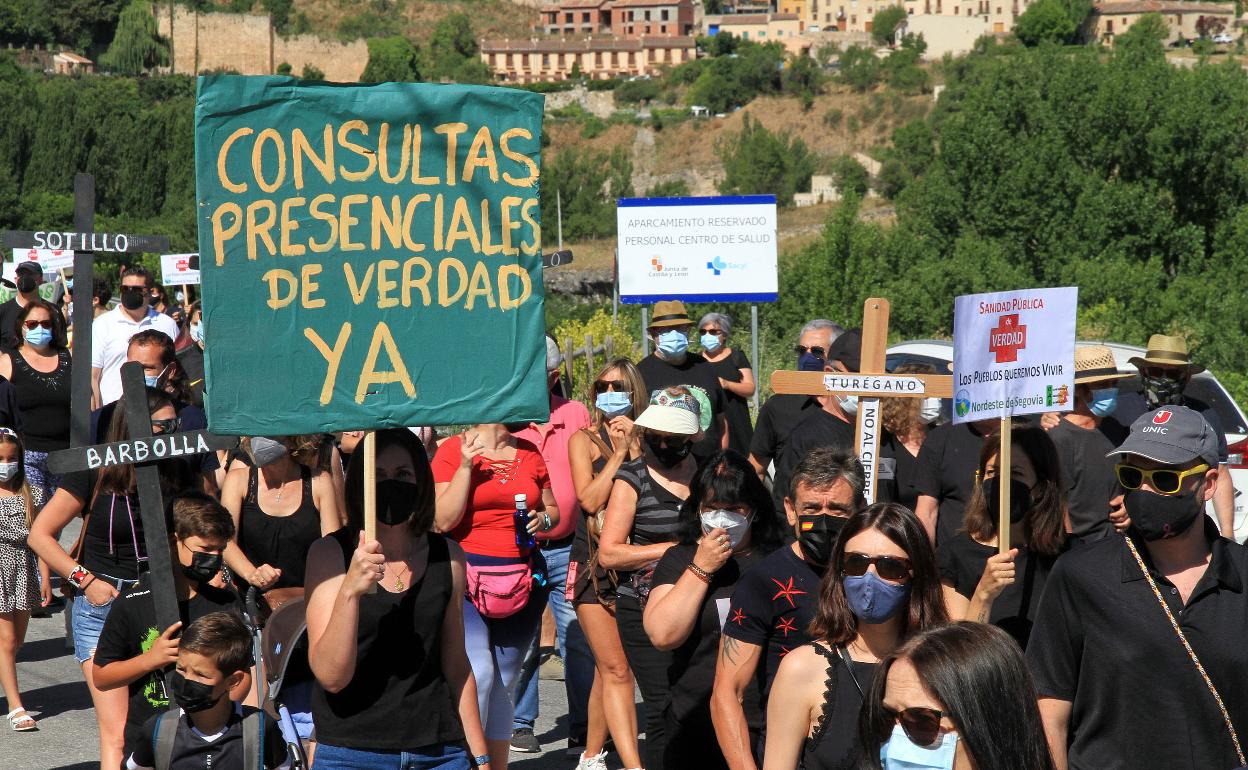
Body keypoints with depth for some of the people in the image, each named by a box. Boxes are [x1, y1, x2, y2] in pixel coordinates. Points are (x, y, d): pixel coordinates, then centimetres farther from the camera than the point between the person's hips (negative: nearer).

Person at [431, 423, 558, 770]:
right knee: (477, 673, -19)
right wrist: (466, 466, -16)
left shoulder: (529, 453, 11)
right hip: (468, 580, -5)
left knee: (505, 684, 8)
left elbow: (553, 509, 21)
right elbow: (443, 520, -10)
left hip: (522, 582, 5)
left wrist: (543, 519, -1)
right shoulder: (454, 449, -3)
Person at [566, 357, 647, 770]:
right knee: (615, 669, -9)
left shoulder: (645, 441, 11)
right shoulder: (585, 439, 3)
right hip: (594, 562, -3)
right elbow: (590, 498, -10)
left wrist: (635, 449, -9)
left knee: (609, 668, 8)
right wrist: (619, 453, -8)